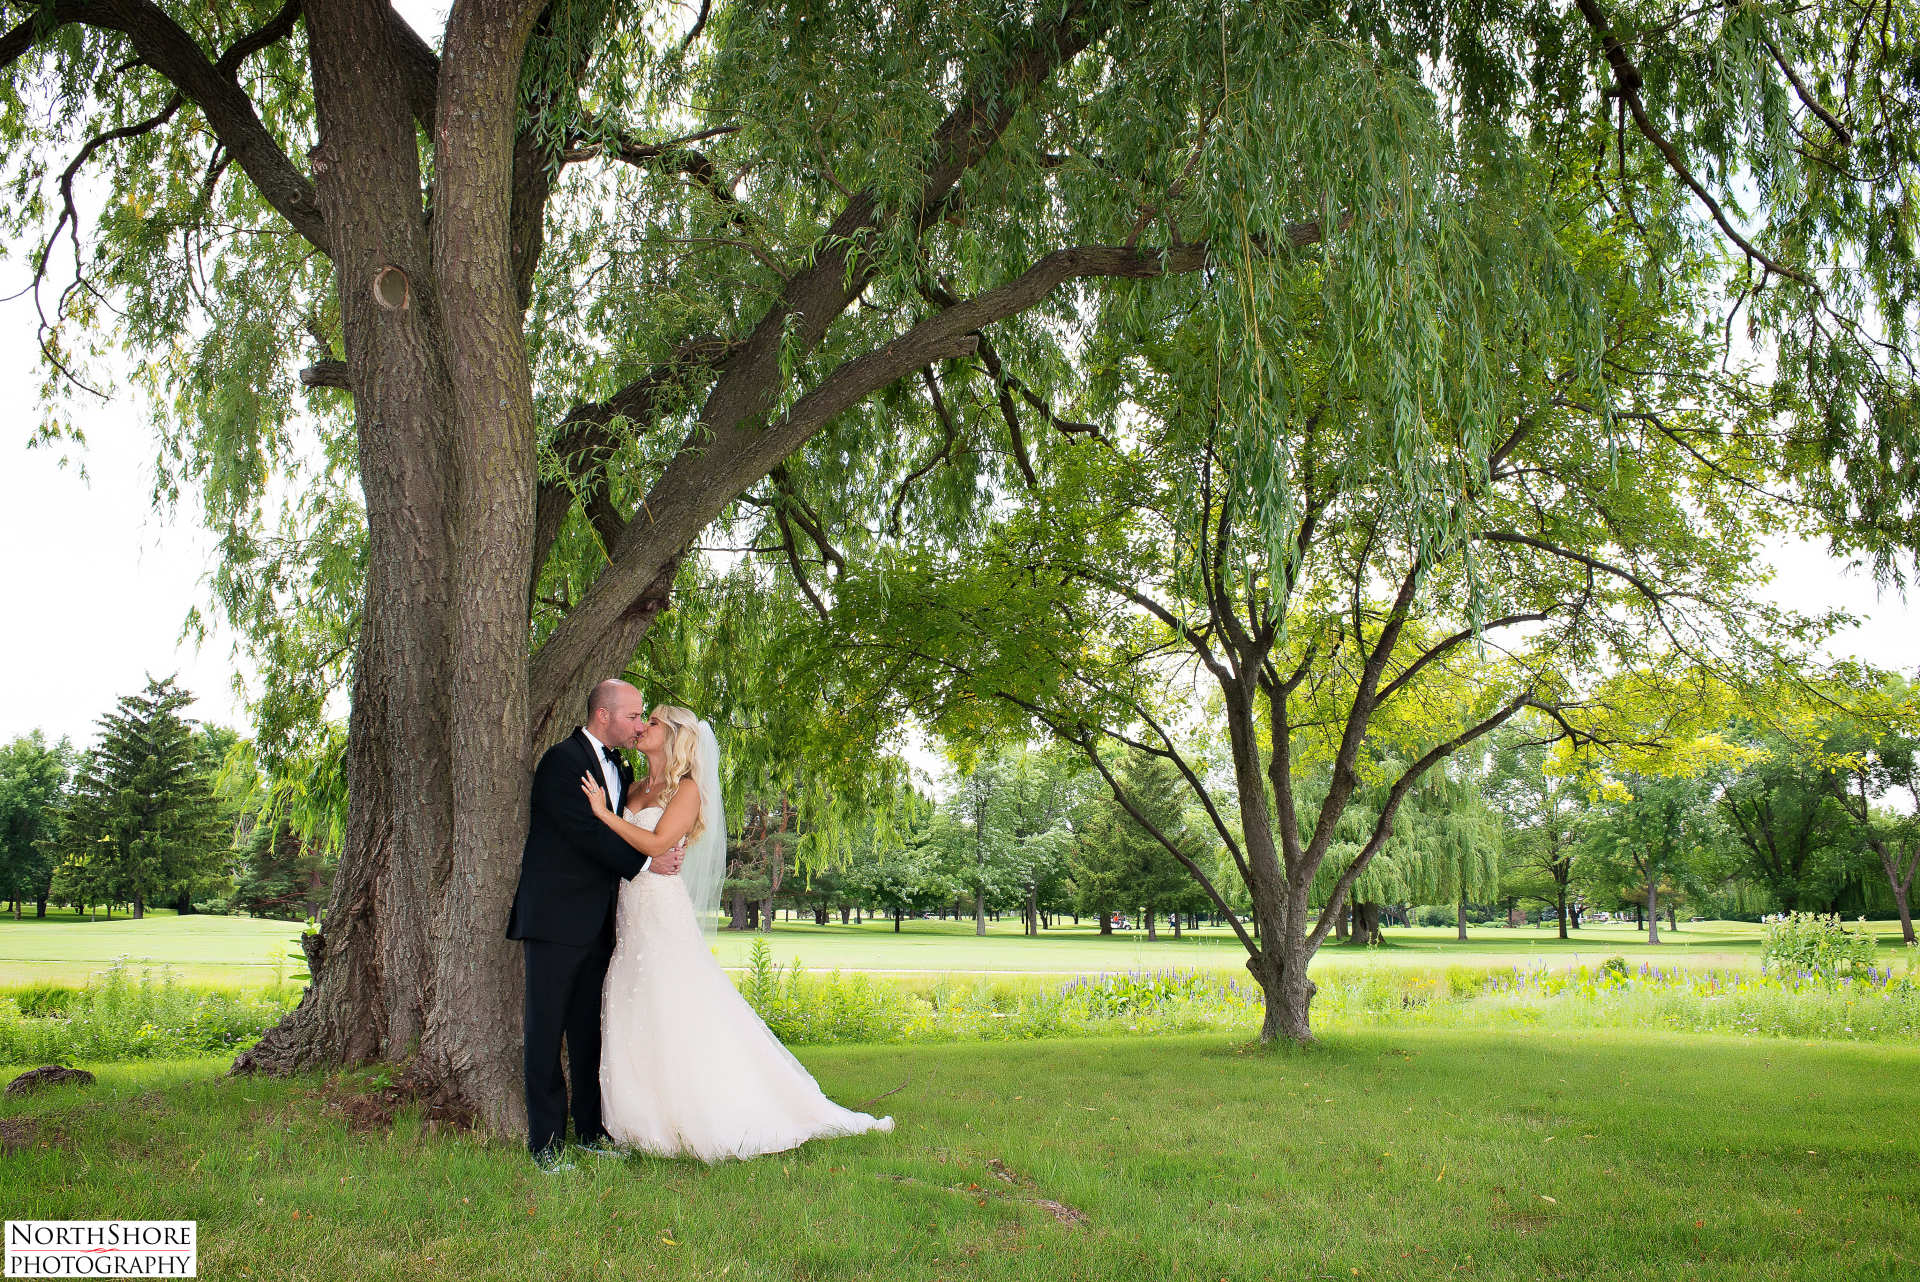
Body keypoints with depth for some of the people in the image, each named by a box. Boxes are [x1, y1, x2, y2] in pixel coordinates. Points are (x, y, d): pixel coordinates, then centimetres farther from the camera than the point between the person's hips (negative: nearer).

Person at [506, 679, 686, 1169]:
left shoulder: (618, 768, 15)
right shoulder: (562, 761, -11)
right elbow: (586, 833, -18)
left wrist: (667, 851, -3)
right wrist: (645, 861, -13)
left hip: (596, 921, 8)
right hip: (554, 916, -8)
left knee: (590, 1029, 13)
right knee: (546, 1030, -1)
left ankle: (590, 1128, 21)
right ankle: (545, 1141, 4)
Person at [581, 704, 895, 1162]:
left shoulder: (687, 789, -5)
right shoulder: (637, 789, 16)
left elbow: (656, 844, -17)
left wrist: (603, 812, -14)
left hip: (664, 915, -7)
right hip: (628, 917, 7)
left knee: (677, 1018, -5)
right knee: (636, 1024, 7)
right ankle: (651, 1123, 15)